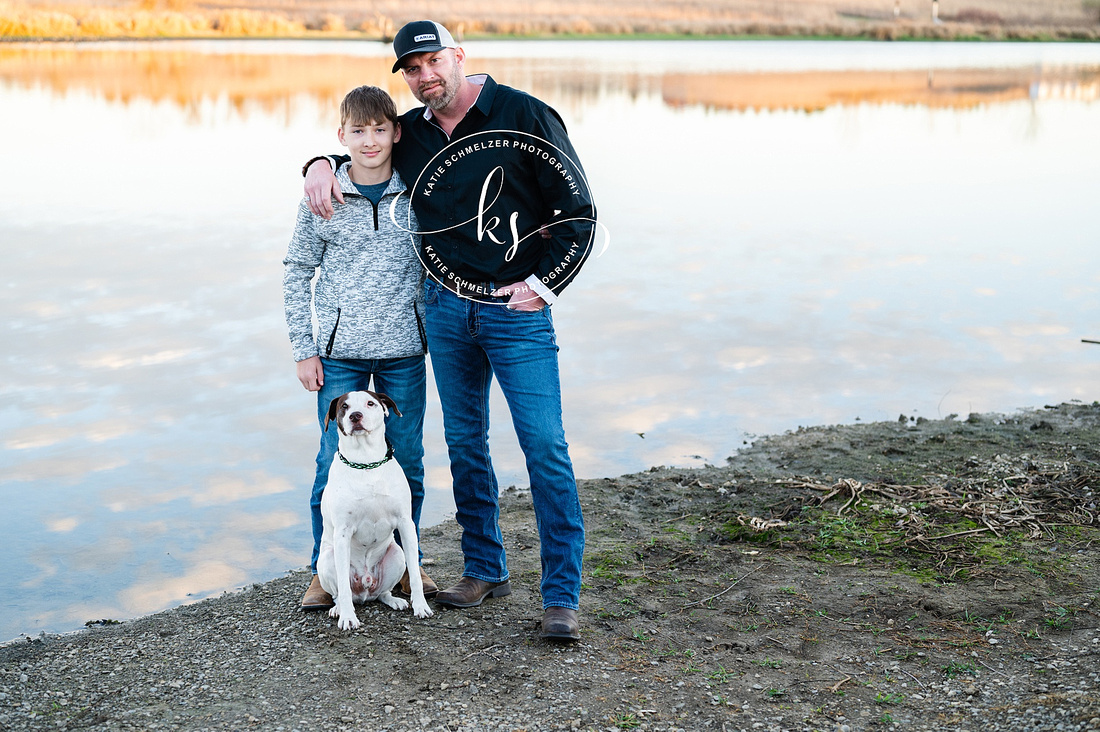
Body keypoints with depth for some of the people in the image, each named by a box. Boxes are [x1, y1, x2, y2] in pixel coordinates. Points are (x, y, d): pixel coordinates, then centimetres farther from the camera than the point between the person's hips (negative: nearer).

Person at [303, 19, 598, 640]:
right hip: (446, 309, 5)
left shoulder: (525, 117, -8)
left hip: (517, 310, -5)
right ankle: (486, 570, 26)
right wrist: (321, 163, 4)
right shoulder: (410, 133, 6)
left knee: (545, 445, -9)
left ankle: (563, 596, -4)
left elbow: (579, 212, -5)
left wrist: (544, 284, -12)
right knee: (465, 443, 11)